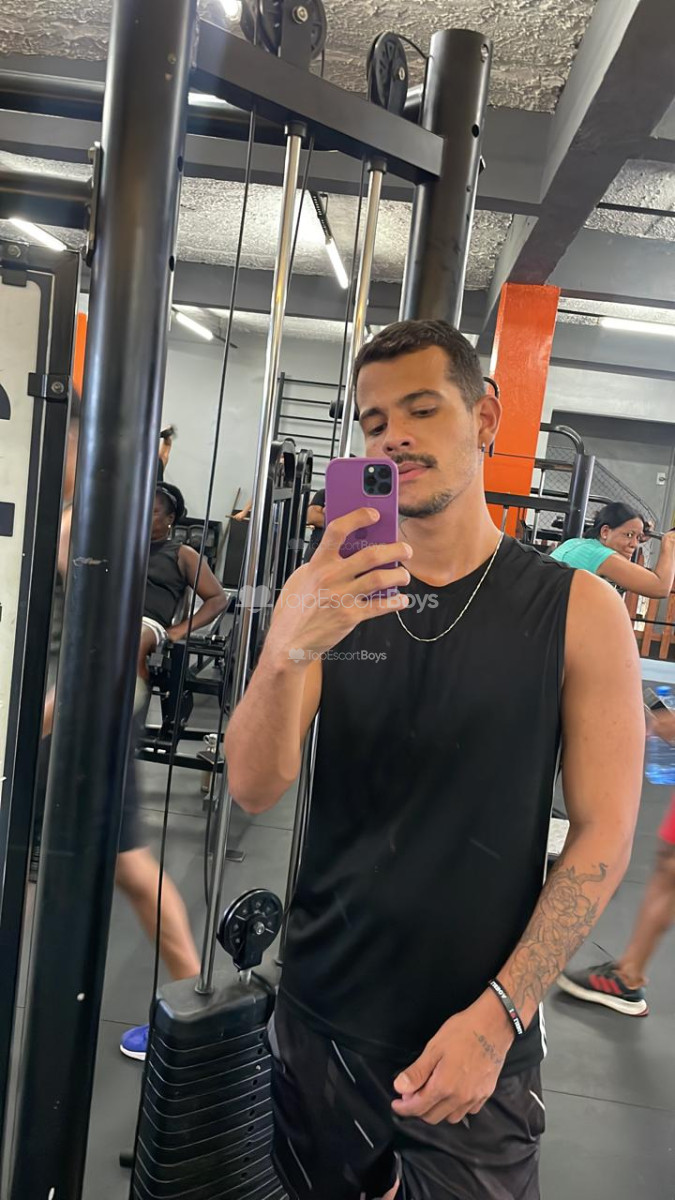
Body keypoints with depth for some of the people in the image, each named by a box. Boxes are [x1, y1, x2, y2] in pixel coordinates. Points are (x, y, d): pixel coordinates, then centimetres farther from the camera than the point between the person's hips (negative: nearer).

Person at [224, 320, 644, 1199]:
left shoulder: (579, 611, -9)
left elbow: (603, 835, -9)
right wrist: (293, 650, -29)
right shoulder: (326, 591, -3)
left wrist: (496, 1016, -15)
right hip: (319, 1015, 3)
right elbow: (255, 790, -10)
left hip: (477, 1032, -2)